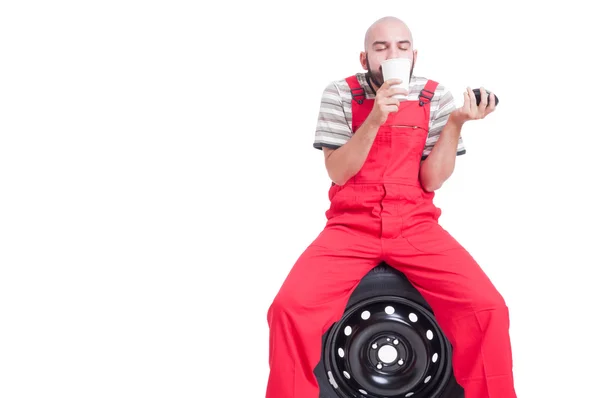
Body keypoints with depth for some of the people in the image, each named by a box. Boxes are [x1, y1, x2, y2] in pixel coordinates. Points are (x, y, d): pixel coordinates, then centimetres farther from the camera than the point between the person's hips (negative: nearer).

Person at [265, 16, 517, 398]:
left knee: (487, 307, -22)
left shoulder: (435, 97, 3)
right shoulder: (341, 94, 1)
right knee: (290, 306, -24)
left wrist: (456, 122, -15)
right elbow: (338, 173, -5)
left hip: (416, 227, 1)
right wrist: (374, 120, -18)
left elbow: (432, 180, -2)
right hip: (351, 226, 0)